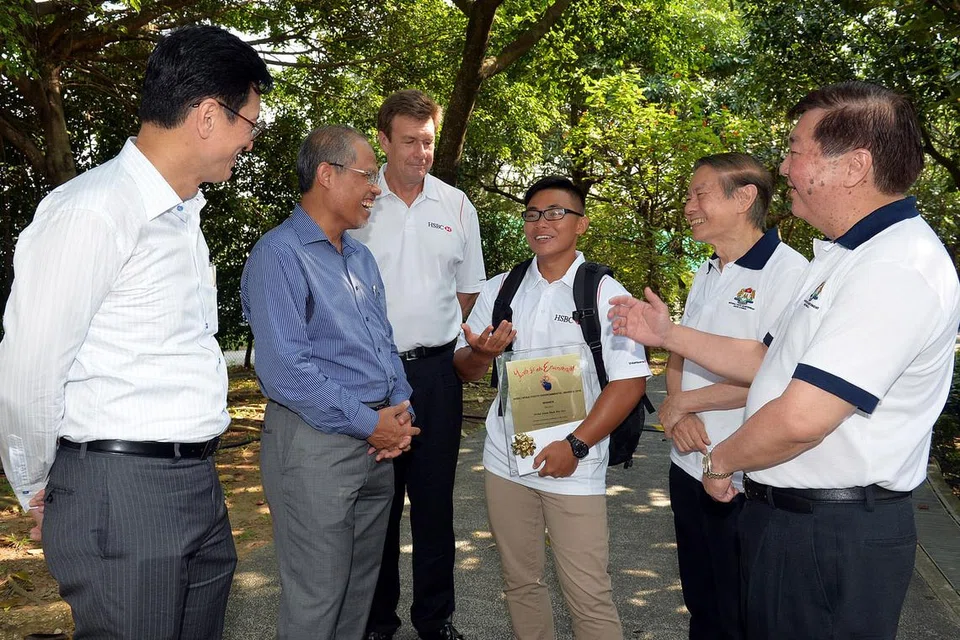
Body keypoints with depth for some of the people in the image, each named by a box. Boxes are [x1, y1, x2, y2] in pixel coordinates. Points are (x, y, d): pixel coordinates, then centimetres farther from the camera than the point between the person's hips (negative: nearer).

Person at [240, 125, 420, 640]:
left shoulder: (361, 258, 14)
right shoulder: (279, 255, -13)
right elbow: (285, 370, -20)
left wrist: (399, 410, 0)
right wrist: (368, 423, -16)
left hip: (376, 442, 8)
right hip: (315, 443, -8)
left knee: (361, 586, 19)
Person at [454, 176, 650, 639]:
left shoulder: (605, 293, -5)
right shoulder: (498, 289, 7)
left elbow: (631, 380, -10)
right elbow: (466, 370, 11)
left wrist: (575, 446, -17)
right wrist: (483, 353, -13)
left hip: (572, 467, -4)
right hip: (505, 461, 4)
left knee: (588, 596, -1)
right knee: (520, 582, 16)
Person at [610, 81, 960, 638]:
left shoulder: (896, 269, -24)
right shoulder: (844, 258, 12)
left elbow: (801, 418, -29)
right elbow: (768, 362, 16)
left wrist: (721, 460, -11)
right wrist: (666, 334, 13)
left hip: (835, 535, -9)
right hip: (784, 512, 9)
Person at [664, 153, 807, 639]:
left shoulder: (787, 271, -16)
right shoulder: (707, 274, 11)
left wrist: (682, 402, -13)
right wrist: (680, 416, -7)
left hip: (744, 480, -7)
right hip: (688, 464, 8)